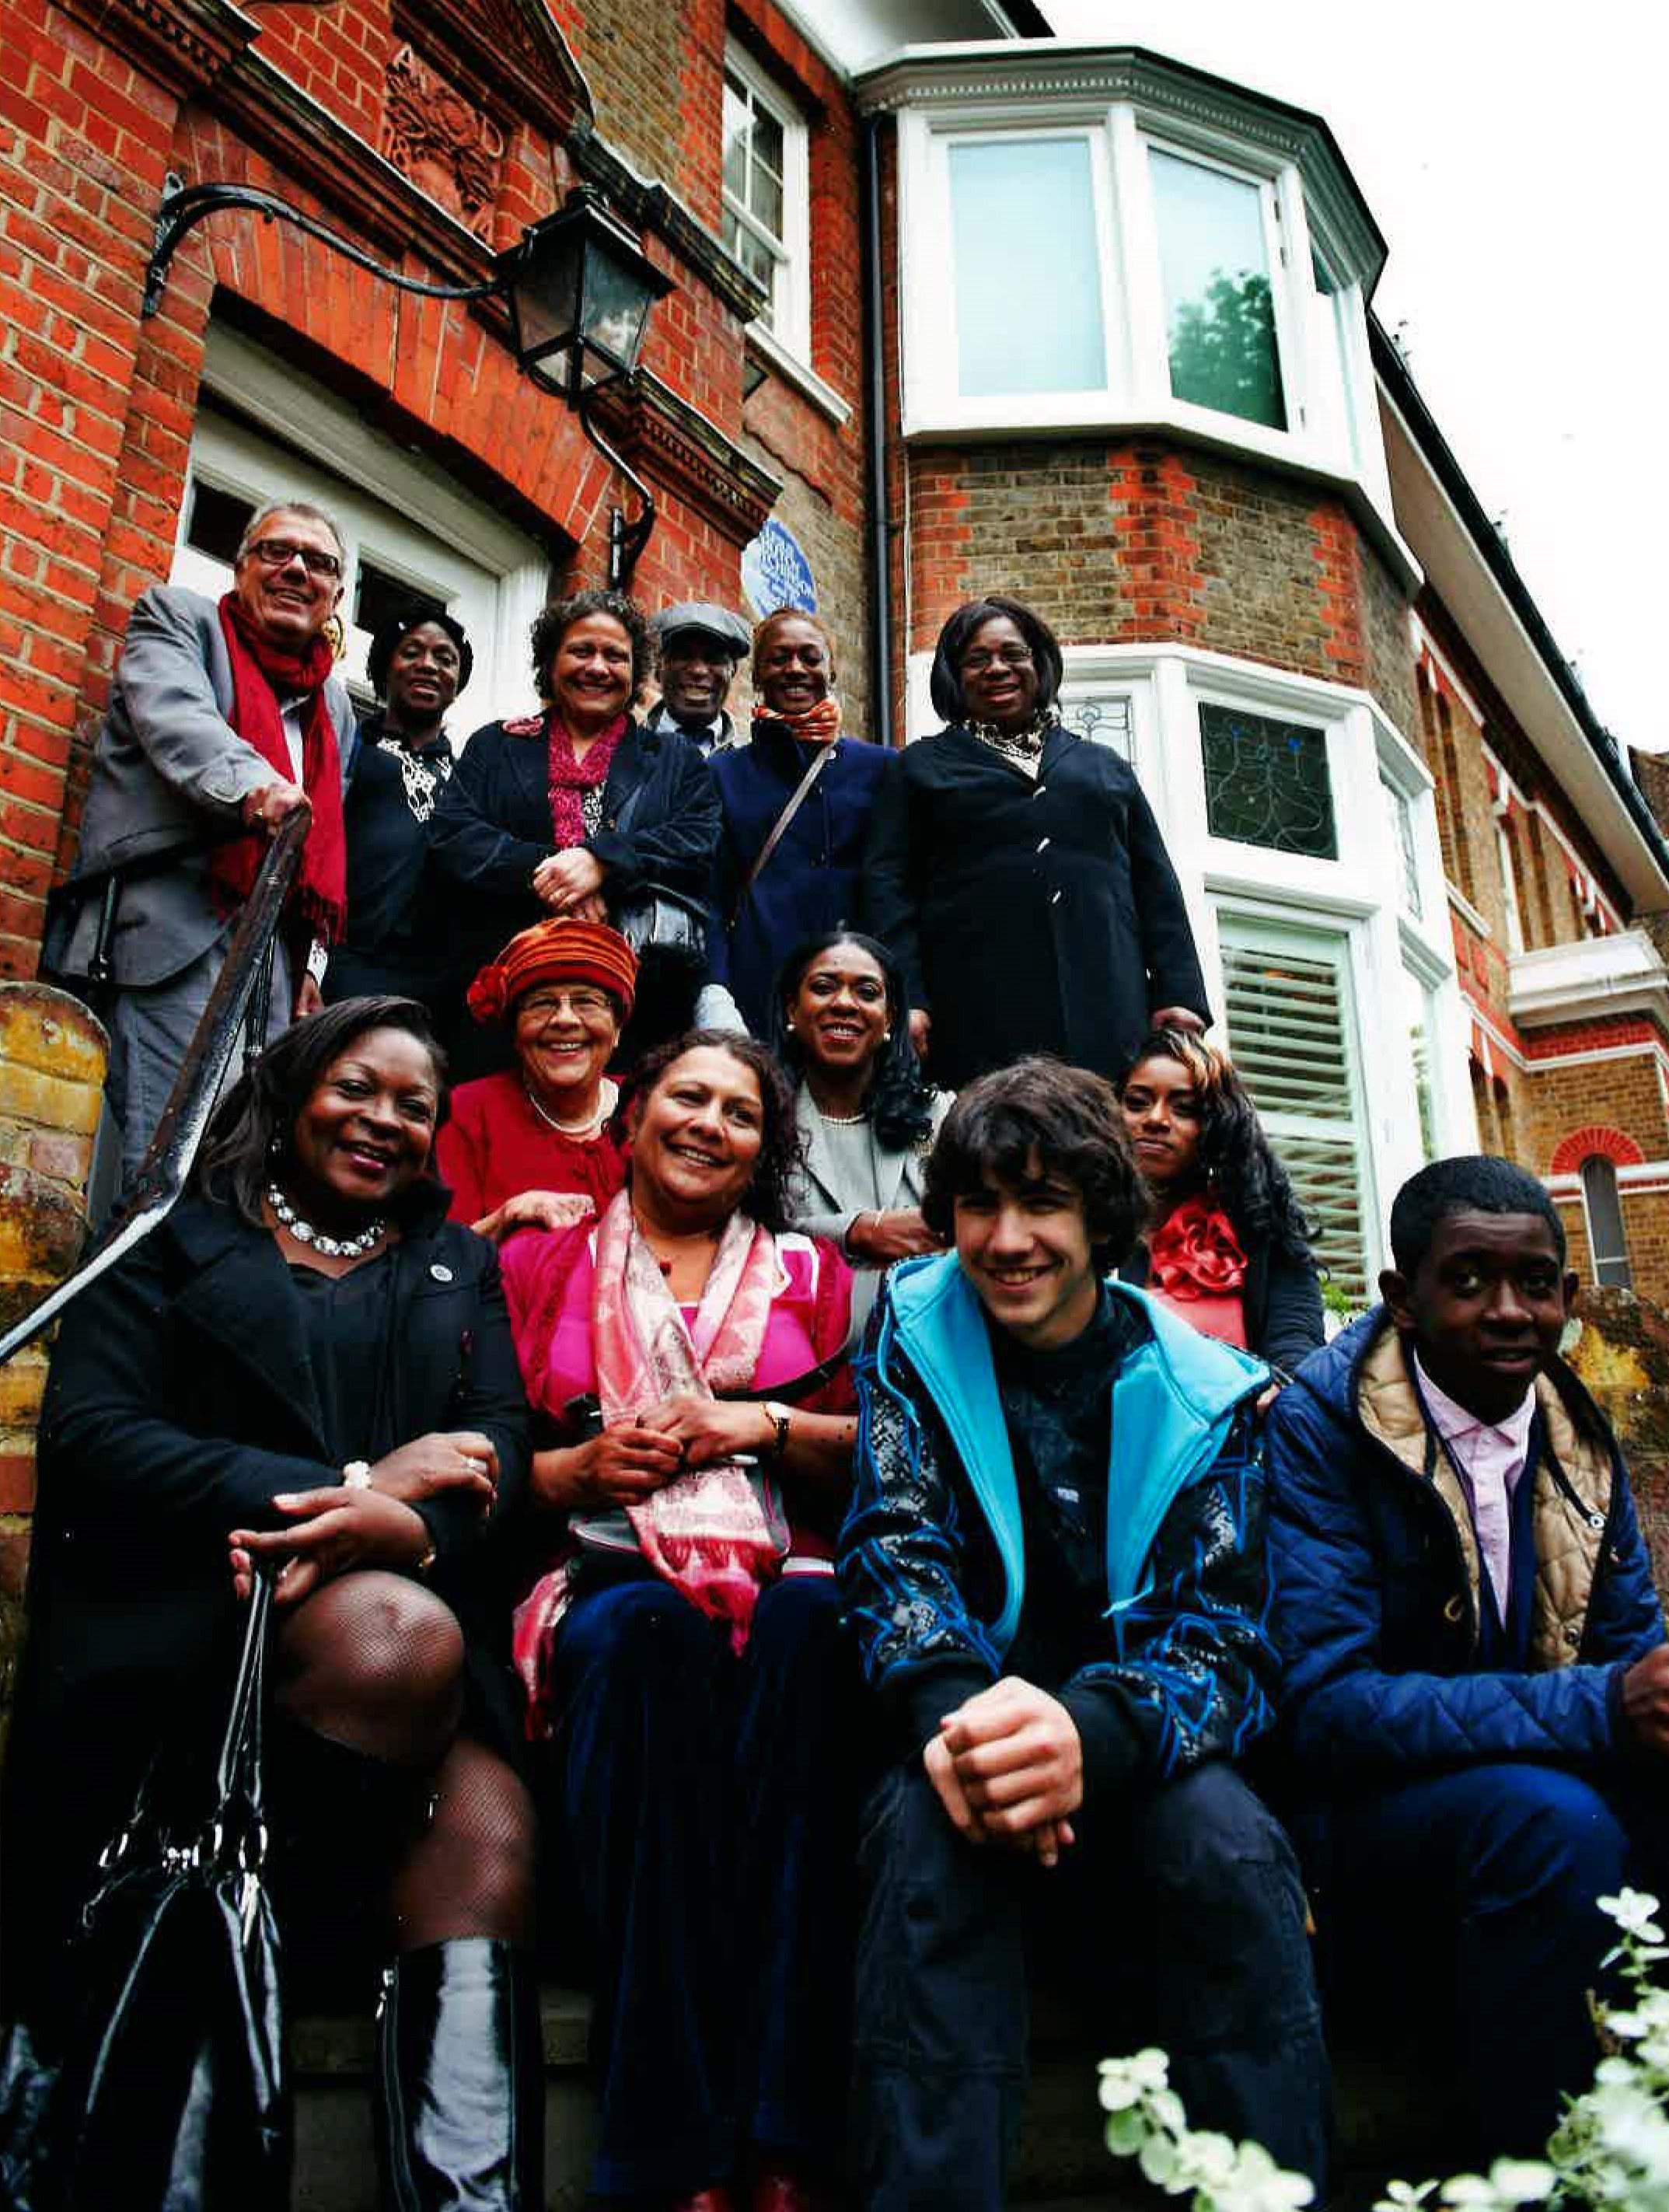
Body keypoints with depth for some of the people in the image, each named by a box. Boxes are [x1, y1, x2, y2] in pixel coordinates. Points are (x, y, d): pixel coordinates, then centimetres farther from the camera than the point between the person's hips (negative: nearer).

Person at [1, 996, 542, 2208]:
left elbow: (501, 1449, 8)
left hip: (418, 1599, 3)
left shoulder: (461, 1266, 24)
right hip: (184, 1609, -2)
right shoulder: (178, 1243, 15)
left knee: (485, 1840, -30)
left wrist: (406, 1524, -17)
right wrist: (349, 1485, -12)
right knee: (402, 1639, -36)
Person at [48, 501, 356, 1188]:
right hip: (170, 930, -5)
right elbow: (175, 716, -11)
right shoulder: (175, 617, 12)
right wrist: (250, 782, -31)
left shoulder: (335, 703, 27)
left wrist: (311, 957, 12)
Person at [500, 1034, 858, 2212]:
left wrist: (764, 1423, -3)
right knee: (644, 1633, -37)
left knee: (814, 1620, -36)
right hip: (611, 1578, 0)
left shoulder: (811, 1271, 21)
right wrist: (582, 1467, -5)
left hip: (782, 1572, 1)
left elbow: (871, 1453, 15)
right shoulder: (540, 1265, 19)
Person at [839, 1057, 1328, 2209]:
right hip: (957, 1737, 0)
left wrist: (1090, 1732, -34)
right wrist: (954, 1709, -31)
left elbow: (1225, 1638, -10)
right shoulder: (915, 1329, 2)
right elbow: (895, 1550, -7)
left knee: (1235, 1847, -30)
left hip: (1134, 1753, 1)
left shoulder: (1203, 1391, -1)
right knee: (932, 1828, -33)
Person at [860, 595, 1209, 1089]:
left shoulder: (1103, 765, 24)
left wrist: (1179, 994, 4)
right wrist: (905, 999, -8)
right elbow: (888, 886, 7)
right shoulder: (925, 765, 18)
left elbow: (1156, 886, 18)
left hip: (1107, 1015, 2)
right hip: (979, 1018, -2)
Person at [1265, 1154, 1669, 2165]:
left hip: (1542, 1789, 6)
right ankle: (1528, 2177, -12)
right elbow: (1321, 1704, -22)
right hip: (1359, 1814, -5)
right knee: (1548, 1816, -32)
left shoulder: (1579, 1438, 4)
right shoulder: (1319, 1428, -16)